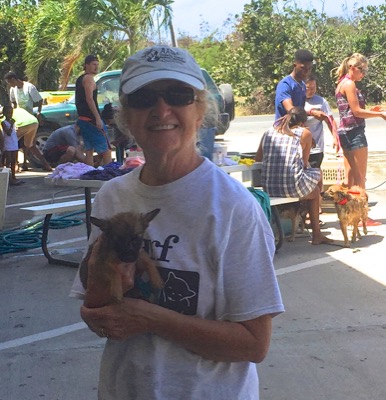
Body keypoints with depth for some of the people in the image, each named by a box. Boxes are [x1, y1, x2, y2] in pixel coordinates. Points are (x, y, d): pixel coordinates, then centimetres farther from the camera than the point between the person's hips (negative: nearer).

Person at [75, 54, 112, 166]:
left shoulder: (80, 79, 20)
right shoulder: (89, 78, -10)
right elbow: (89, 99, -20)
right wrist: (98, 118, -24)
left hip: (82, 118, 10)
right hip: (91, 119, -10)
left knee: (89, 150, 9)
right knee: (106, 149, -8)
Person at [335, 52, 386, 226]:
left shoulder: (341, 84, 17)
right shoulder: (349, 84, -12)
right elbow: (356, 111, -15)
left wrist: (371, 111, 13)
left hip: (345, 132, 10)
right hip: (355, 132, -10)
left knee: (350, 176, 11)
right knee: (360, 177, -5)